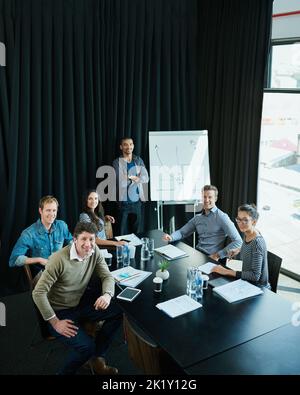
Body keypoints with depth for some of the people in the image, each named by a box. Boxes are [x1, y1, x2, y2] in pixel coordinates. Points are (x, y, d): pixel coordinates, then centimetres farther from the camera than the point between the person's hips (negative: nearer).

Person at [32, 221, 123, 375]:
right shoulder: (59, 259, -27)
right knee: (87, 346, -24)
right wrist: (55, 322, -21)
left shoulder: (94, 251, -8)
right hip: (60, 311, -6)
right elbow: (38, 293, -24)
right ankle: (65, 372, 9)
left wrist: (107, 294, -25)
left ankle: (97, 358, 9)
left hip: (81, 302, 7)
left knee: (119, 311, -9)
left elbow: (107, 276, -2)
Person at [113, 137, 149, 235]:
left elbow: (146, 179, -1)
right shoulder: (117, 162, -3)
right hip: (123, 201, -3)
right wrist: (136, 177, -5)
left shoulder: (139, 160, 8)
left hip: (137, 200, 3)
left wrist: (129, 177, -11)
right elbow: (120, 182, -13)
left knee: (137, 231, 10)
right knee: (123, 232, 2)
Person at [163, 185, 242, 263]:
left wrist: (218, 255, -16)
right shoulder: (197, 218, 14)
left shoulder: (222, 217, -7)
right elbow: (182, 232, 19)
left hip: (211, 258, -6)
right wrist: (171, 237, -3)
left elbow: (238, 242, -12)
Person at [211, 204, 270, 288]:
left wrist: (227, 271, -26)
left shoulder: (257, 242, -25)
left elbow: (255, 275, -27)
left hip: (259, 288, -7)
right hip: (247, 282, 7)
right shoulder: (246, 234, -2)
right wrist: (239, 250, 4)